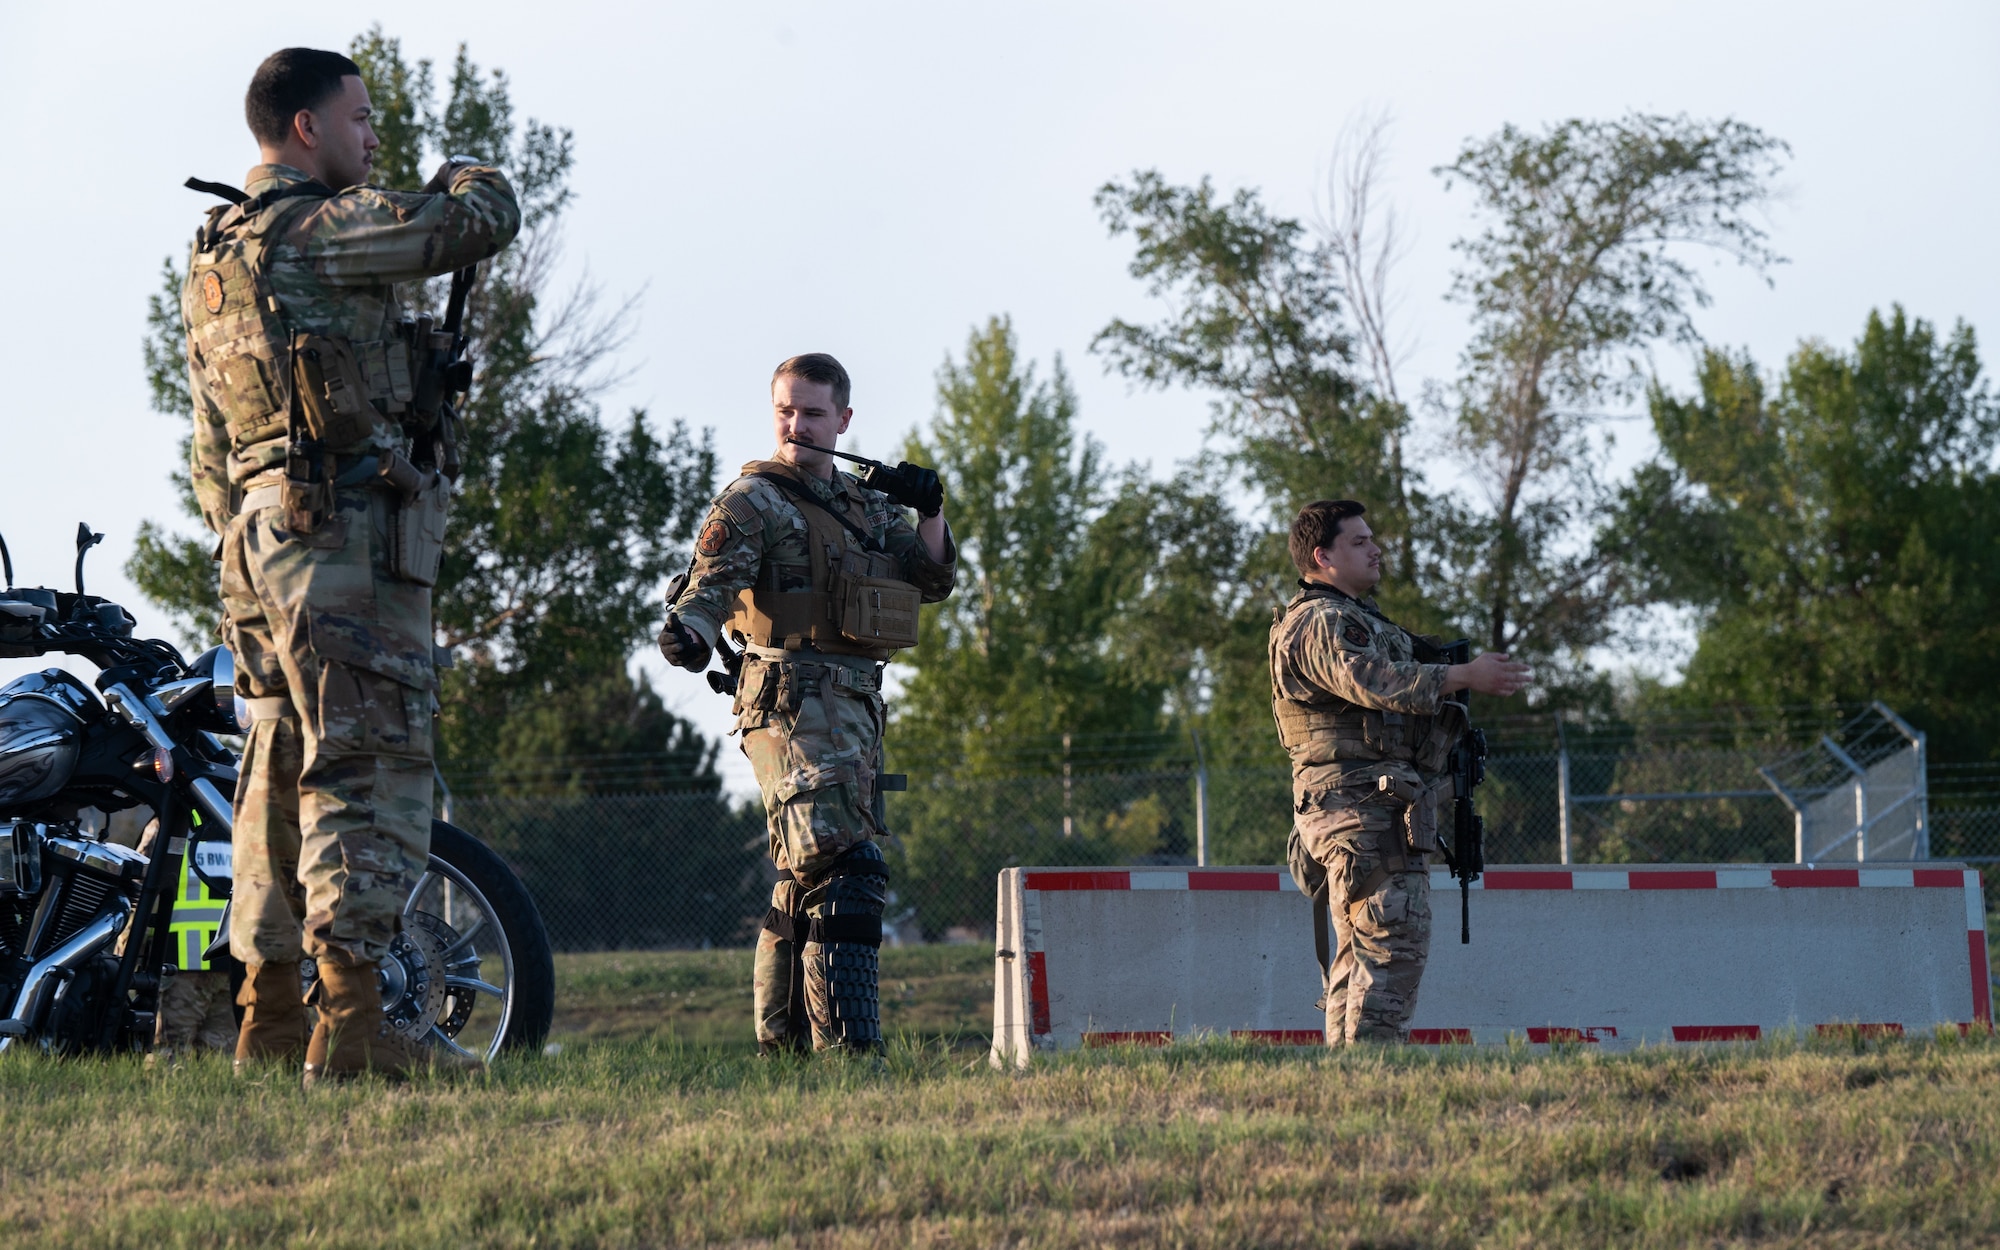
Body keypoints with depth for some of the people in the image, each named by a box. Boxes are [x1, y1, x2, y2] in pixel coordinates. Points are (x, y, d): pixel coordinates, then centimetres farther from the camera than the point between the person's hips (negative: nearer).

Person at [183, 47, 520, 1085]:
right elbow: (481, 223, -10)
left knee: (285, 767, 12)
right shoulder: (314, 230, -12)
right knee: (368, 767, -10)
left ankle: (269, 1021, 13)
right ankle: (350, 1025, -16)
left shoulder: (213, 253, 18)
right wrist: (472, 174, 13)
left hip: (258, 532, 10)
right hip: (351, 526, -10)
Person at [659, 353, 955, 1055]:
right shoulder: (753, 501, -2)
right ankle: (847, 1043, -23)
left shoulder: (865, 505, 20)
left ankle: (780, 1041, 21)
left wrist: (930, 515, 2)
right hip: (794, 700, -8)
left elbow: (932, 580, 20)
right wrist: (690, 633, -37)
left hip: (857, 702, 8)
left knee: (805, 884, 13)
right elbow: (713, 581, -16)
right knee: (844, 867, -19)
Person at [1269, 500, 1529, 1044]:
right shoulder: (1319, 623, -10)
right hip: (1360, 802, -11)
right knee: (1393, 939, -17)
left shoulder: (1356, 617, 26)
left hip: (1381, 807, 11)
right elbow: (1375, 682, -26)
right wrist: (1465, 677, -25)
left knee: (1363, 951, 11)